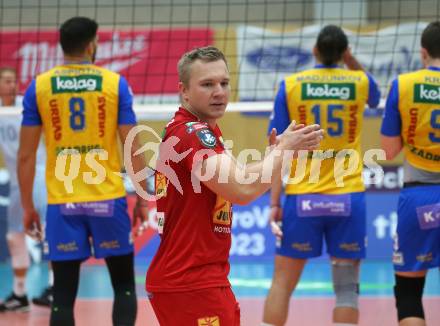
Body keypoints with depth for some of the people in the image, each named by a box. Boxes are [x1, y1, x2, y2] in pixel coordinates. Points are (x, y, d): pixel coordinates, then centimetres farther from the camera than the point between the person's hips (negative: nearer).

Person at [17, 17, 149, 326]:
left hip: (62, 202, 1)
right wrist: (142, 199, 8)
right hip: (108, 199, -1)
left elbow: (26, 155, 2)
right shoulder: (115, 83, -1)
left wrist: (27, 206, 11)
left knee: (63, 295, 4)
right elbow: (133, 149, -2)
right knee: (124, 285, 13)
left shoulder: (39, 86, 2)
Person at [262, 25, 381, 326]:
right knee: (347, 287, 5)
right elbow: (375, 98, 29)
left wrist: (275, 202, 1)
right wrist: (352, 62, 19)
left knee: (283, 283, 8)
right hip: (348, 198, 0)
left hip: (302, 199, 0)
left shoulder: (290, 86, -2)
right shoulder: (360, 82, 2)